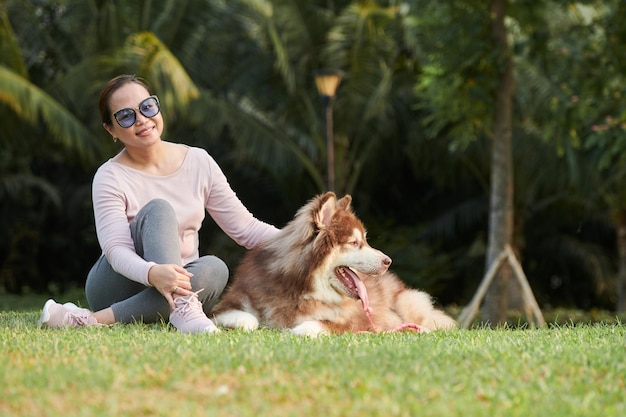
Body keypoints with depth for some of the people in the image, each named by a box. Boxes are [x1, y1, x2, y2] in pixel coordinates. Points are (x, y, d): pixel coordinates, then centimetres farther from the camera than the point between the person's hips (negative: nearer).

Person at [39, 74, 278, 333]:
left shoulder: (198, 162, 3)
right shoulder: (110, 177, -9)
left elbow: (245, 228, 4)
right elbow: (117, 250, -22)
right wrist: (152, 273, -45)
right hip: (117, 289, -4)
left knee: (214, 268, -30)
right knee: (159, 208, -25)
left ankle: (94, 320, -35)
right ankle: (182, 306, -48)